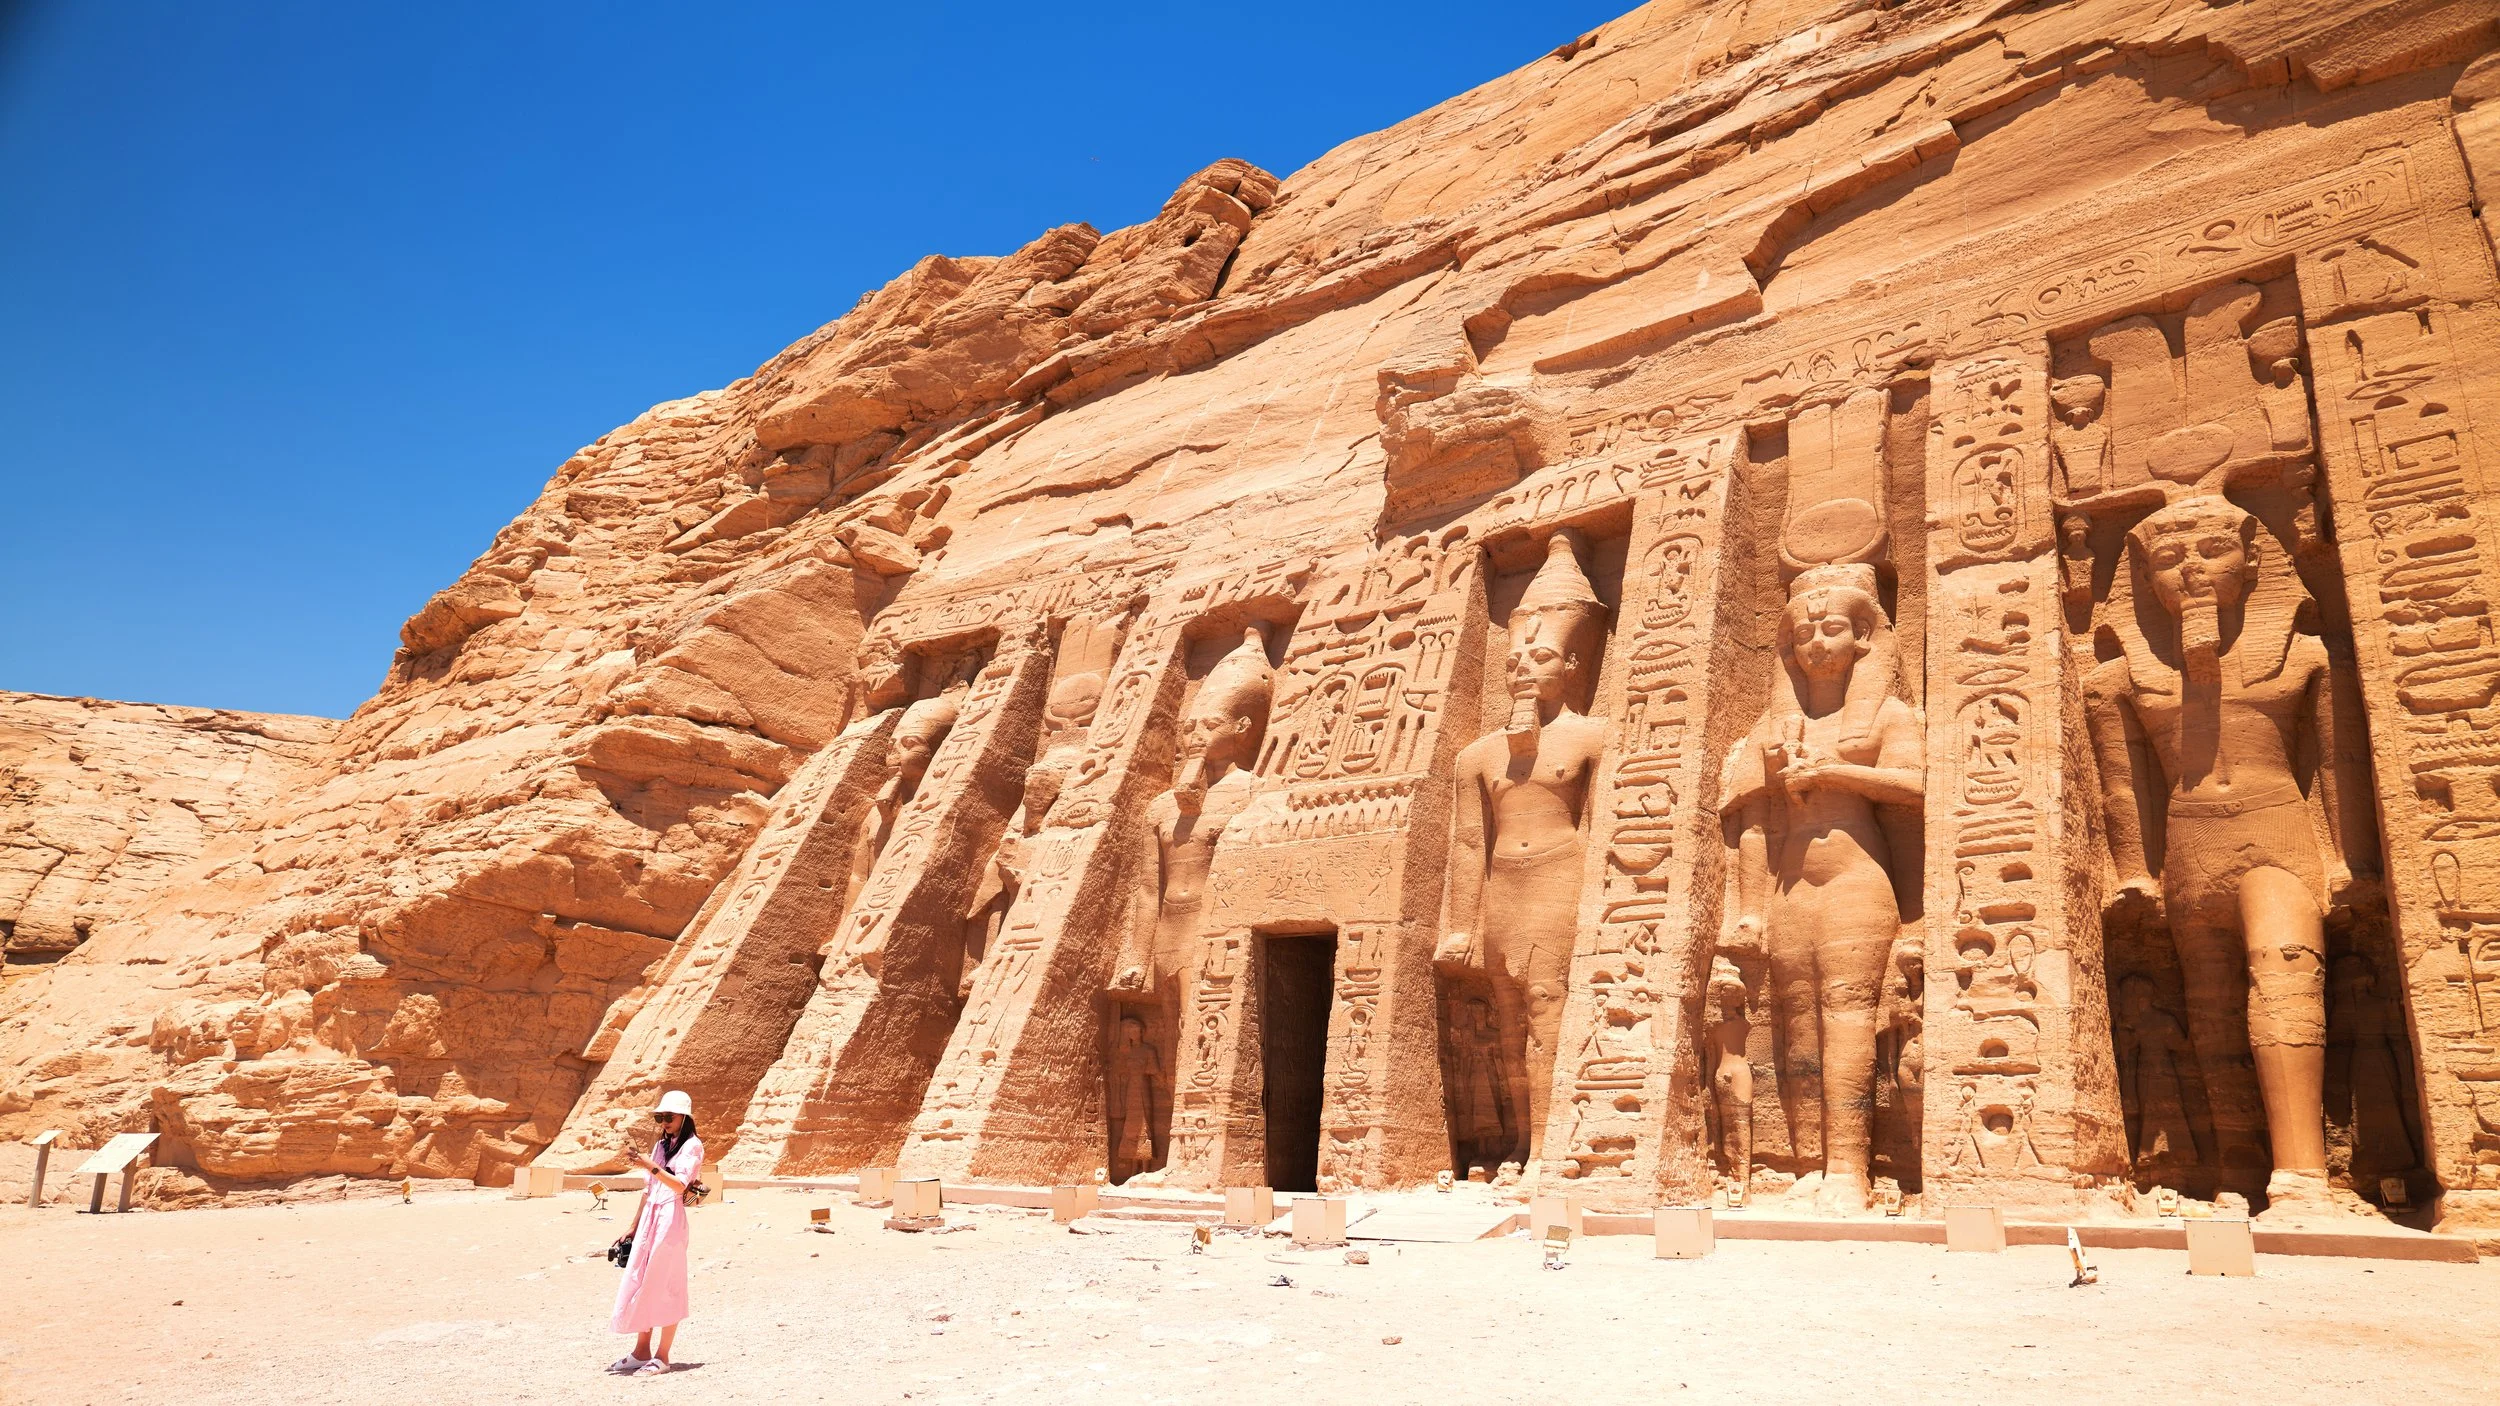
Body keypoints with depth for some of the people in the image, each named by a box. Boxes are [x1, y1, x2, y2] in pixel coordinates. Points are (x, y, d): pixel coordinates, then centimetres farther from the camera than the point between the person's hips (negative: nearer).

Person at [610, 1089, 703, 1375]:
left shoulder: (692, 1145, -5)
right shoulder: (660, 1146, 17)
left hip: (671, 1219, -7)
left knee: (664, 1287, -5)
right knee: (640, 1283, 7)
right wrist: (633, 1228, 18)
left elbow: (680, 1185, -17)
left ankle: (662, 1357, 1)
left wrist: (651, 1167, -28)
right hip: (649, 1218, 7)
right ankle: (642, 1352, 16)